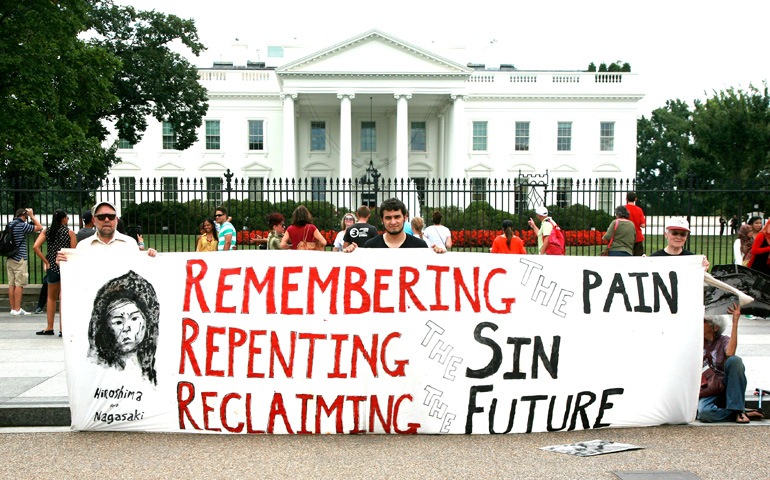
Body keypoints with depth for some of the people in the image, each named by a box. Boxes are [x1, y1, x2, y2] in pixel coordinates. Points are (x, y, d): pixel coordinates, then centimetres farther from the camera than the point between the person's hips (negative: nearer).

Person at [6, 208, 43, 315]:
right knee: (19, 284, -5)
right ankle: (17, 309, -6)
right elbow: (39, 227, -6)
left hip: (9, 259, 8)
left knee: (11, 284, 7)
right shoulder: (22, 225, -11)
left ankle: (13, 308, 10)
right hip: (19, 259, -8)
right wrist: (32, 216, 3)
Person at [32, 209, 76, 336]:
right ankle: (62, 329, -1)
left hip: (52, 266, 3)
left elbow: (35, 247, -7)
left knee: (51, 297, 19)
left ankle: (49, 327, 21)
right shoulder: (70, 233, -5)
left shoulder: (47, 232, 4)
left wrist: (46, 262, -2)